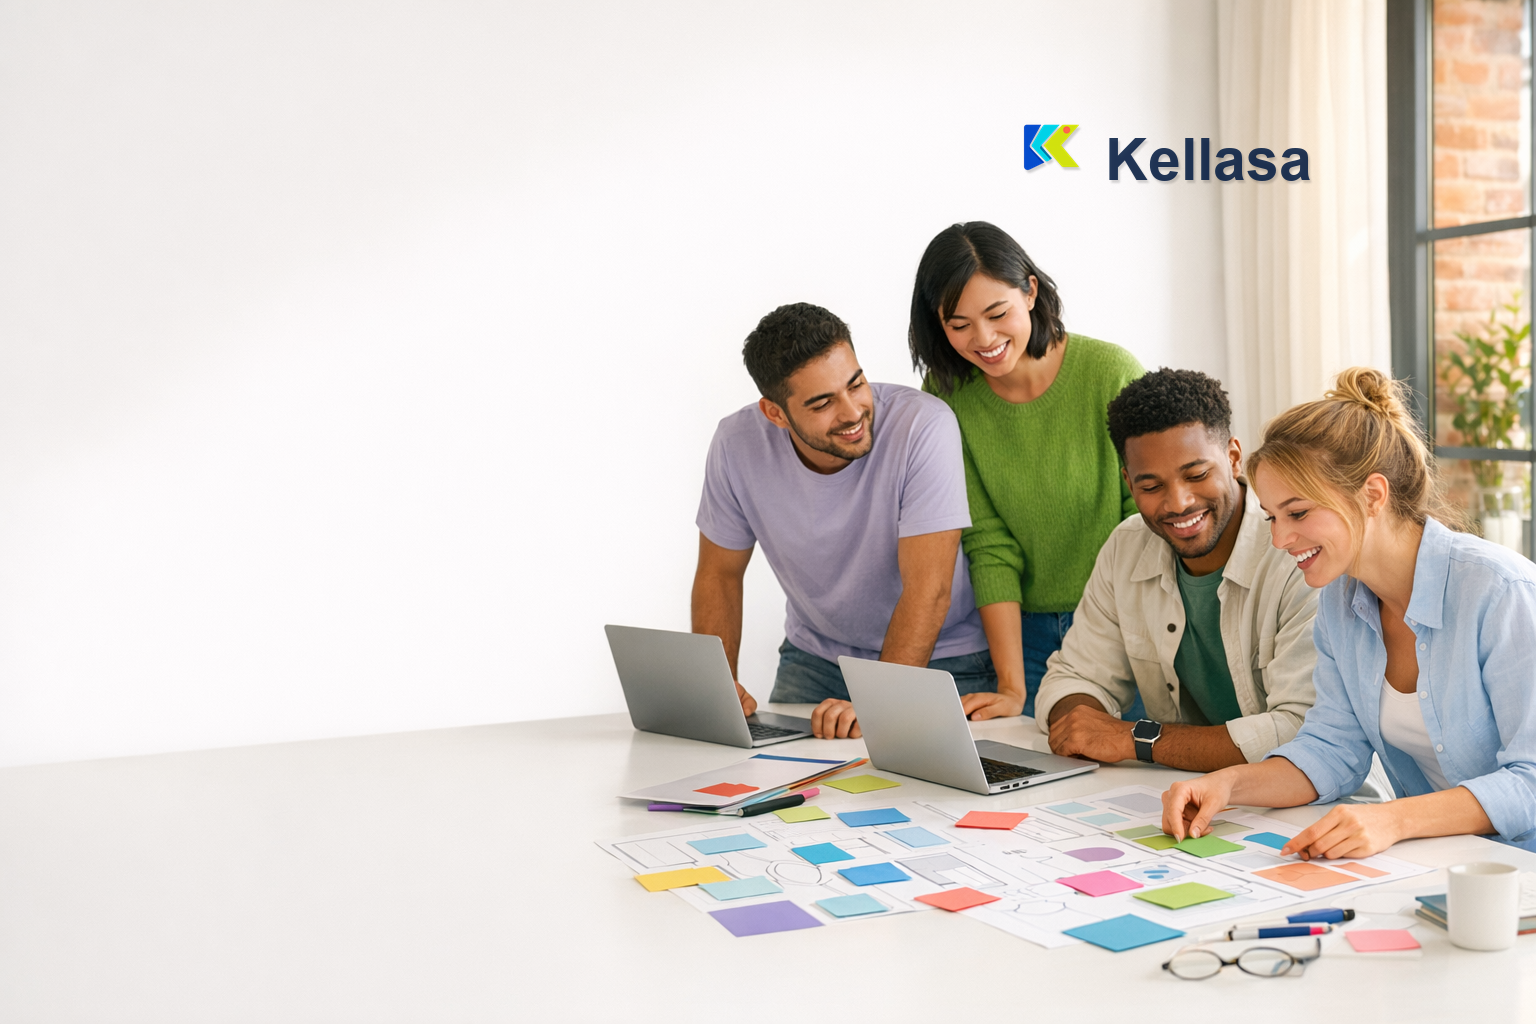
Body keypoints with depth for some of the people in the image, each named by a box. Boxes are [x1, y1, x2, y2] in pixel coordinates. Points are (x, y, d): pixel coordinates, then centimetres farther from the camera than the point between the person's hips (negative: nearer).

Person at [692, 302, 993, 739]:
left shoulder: (924, 425, -25)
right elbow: (720, 573, 1)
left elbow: (928, 590, -27)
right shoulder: (738, 444, -14)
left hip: (939, 658, -3)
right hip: (815, 657, 3)